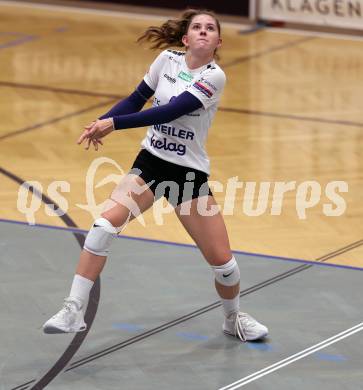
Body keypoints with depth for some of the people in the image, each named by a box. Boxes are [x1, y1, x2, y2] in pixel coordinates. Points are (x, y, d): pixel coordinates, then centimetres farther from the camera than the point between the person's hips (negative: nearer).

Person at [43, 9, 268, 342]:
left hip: (191, 173, -2)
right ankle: (73, 312, -19)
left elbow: (169, 112, -24)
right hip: (150, 163, 2)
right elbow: (138, 99, 9)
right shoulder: (168, 59, -1)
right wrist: (102, 122, -8)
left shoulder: (214, 76, -15)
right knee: (105, 224, -23)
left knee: (222, 261, -2)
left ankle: (234, 318, 30)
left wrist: (114, 123, -27)